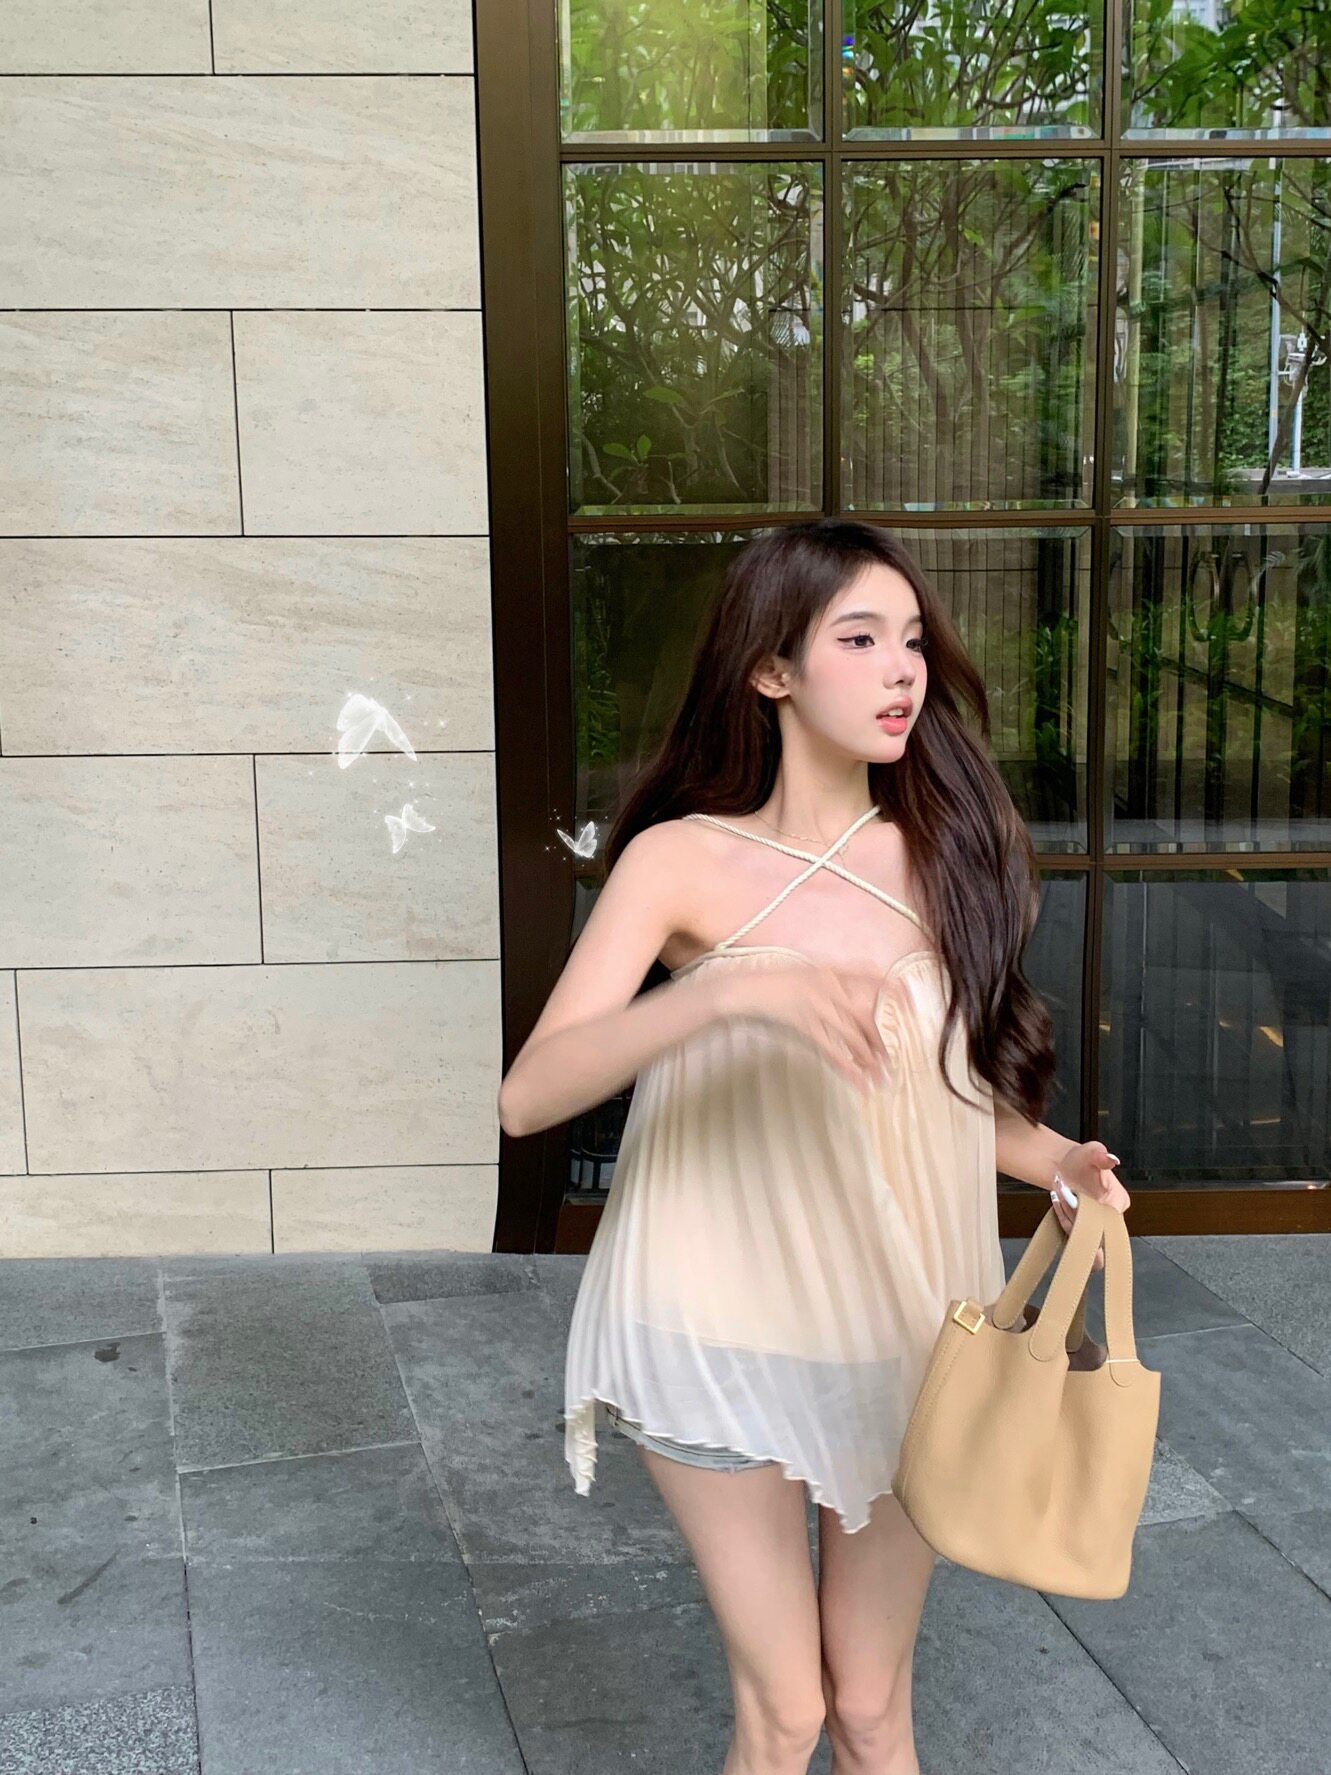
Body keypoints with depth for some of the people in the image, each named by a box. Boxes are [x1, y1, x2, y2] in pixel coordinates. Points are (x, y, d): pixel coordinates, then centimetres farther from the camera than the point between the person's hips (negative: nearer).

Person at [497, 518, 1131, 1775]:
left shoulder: (946, 849, -1)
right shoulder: (682, 859, -10)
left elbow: (954, 1085, 9)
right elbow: (528, 1095, -21)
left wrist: (1055, 1161, -11)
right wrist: (733, 992, -34)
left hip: (905, 1334, 3)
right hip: (728, 1336, -2)